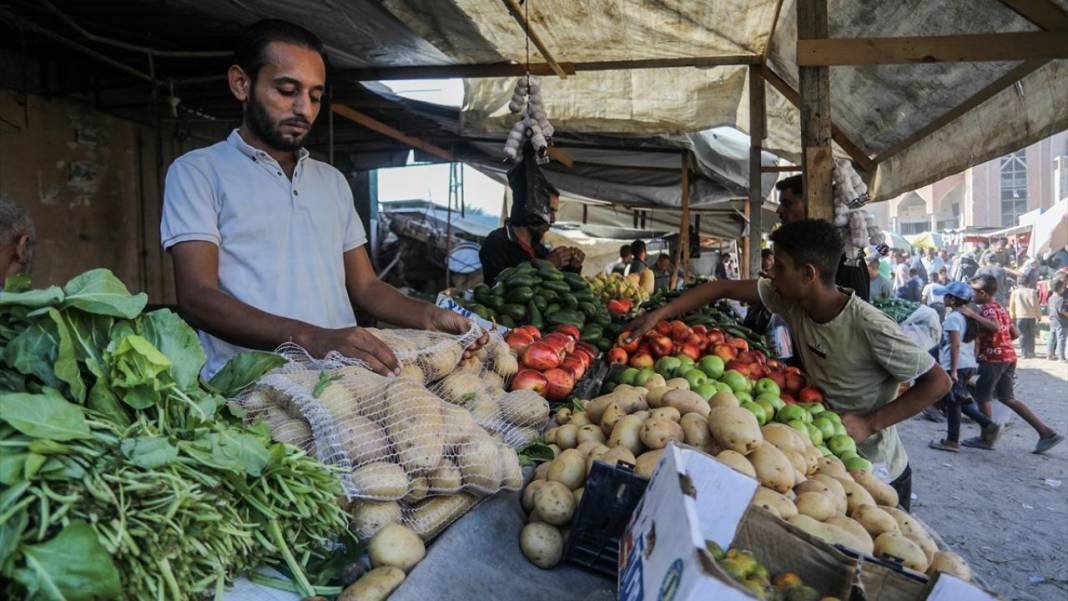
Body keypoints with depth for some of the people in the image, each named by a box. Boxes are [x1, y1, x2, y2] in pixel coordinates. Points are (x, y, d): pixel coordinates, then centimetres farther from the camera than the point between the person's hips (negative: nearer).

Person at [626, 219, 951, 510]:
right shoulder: (791, 299, -11)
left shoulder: (869, 328, -29)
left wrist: (869, 423, -26)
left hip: (878, 476, -5)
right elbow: (724, 288, -7)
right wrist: (658, 315, -11)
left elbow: (938, 381, -20)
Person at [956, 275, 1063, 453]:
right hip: (1008, 356, 9)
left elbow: (996, 326, -33)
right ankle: (1047, 433, 14)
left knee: (982, 398, 4)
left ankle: (987, 439, 13)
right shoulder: (999, 308, 16)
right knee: (1007, 398, 16)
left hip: (993, 358, -9)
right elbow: (1016, 333, 18)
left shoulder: (987, 309, -12)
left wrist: (973, 314, -30)